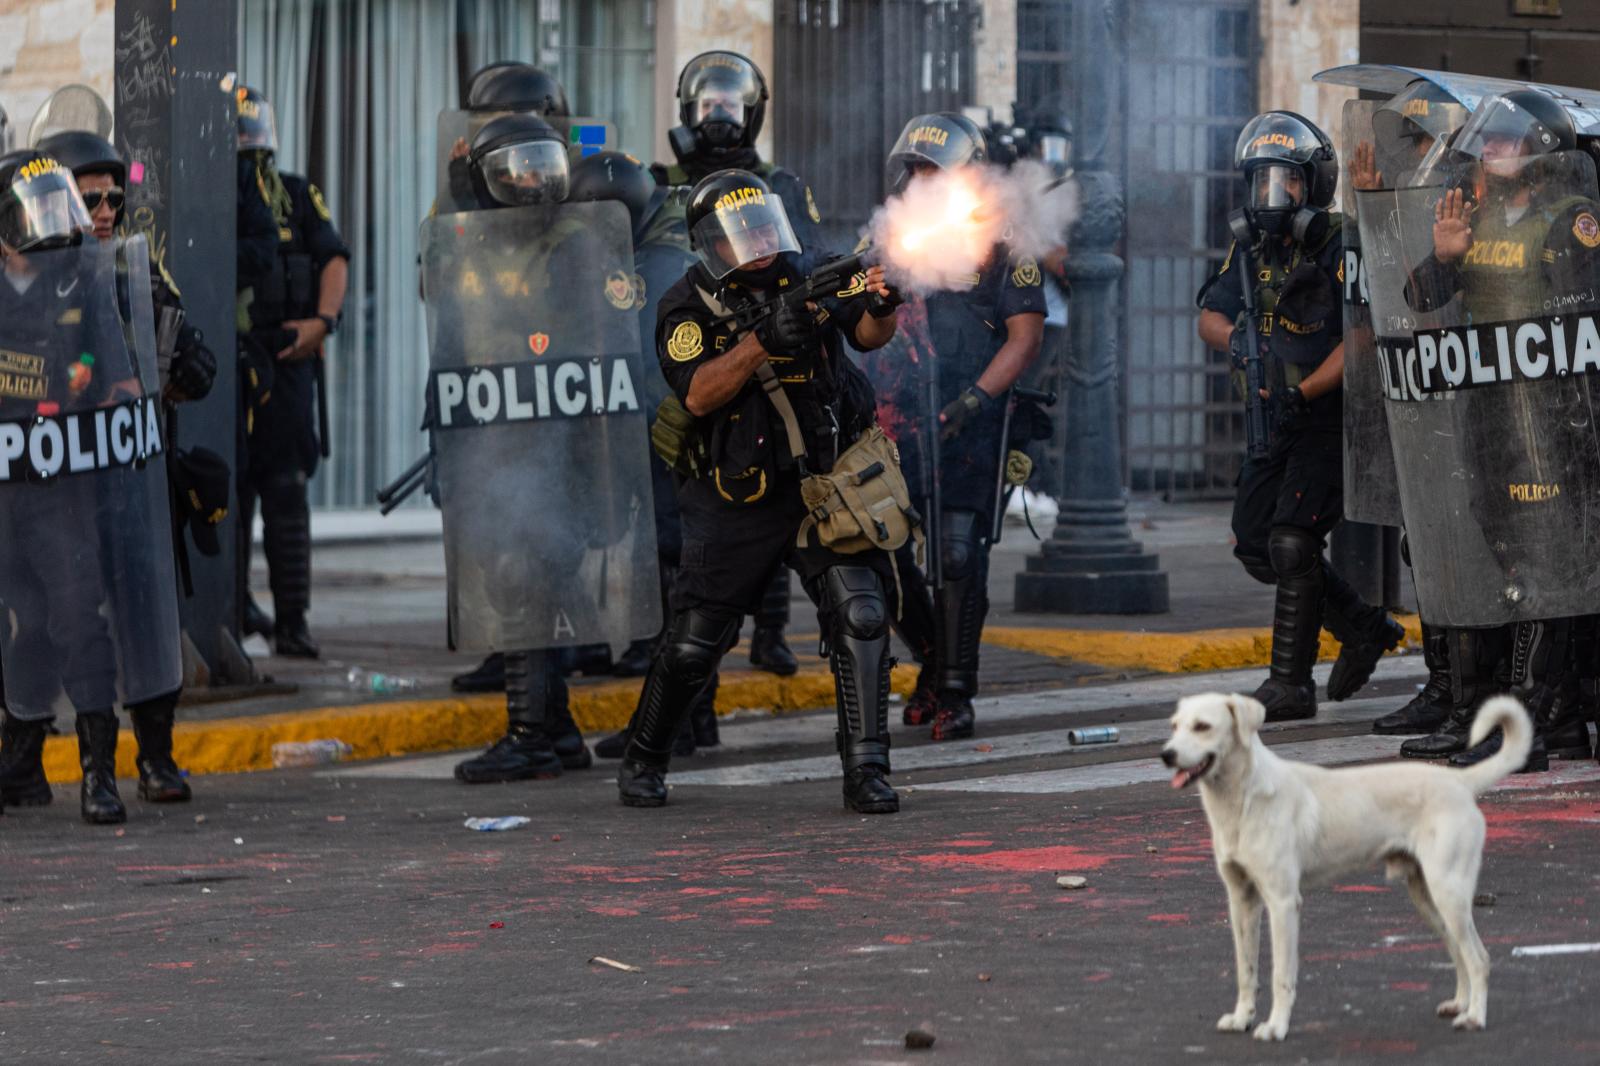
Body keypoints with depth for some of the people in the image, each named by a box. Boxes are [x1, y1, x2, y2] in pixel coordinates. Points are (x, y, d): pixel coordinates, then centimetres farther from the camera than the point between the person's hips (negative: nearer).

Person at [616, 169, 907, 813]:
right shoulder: (688, 308, -6)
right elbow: (698, 394, -20)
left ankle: (866, 772, -12)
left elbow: (866, 334, -10)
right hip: (739, 504, -1)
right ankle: (643, 760, 27)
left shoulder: (803, 281, 2)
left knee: (860, 616, -16)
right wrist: (764, 340, -33)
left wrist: (879, 305, -33)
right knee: (693, 644, 4)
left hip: (825, 487, 1)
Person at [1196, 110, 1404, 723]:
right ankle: (1364, 629, 25)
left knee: (1292, 541, -16)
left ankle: (1291, 683, -10)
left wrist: (1305, 390, -26)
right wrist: (1235, 337, -13)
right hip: (1276, 421, 8)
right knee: (1256, 546, 8)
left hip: (1331, 416, -8)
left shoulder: (1339, 248, -14)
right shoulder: (1252, 249, 10)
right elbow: (1209, 315, 10)